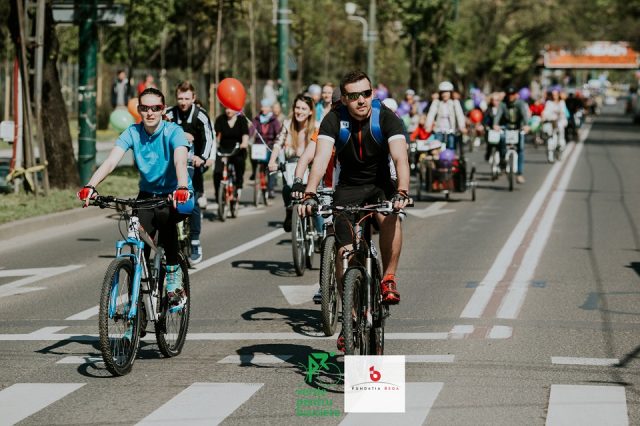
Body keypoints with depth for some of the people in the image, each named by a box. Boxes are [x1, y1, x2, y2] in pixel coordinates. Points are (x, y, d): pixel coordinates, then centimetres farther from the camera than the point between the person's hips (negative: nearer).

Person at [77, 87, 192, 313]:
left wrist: (181, 188, -56)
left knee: (164, 217, -34)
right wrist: (90, 186, -39)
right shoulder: (133, 133, -10)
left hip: (175, 195, -3)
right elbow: (111, 161, -22)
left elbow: (180, 161, -36)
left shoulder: (173, 132, -18)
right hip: (147, 193, 3)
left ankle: (173, 273, -18)